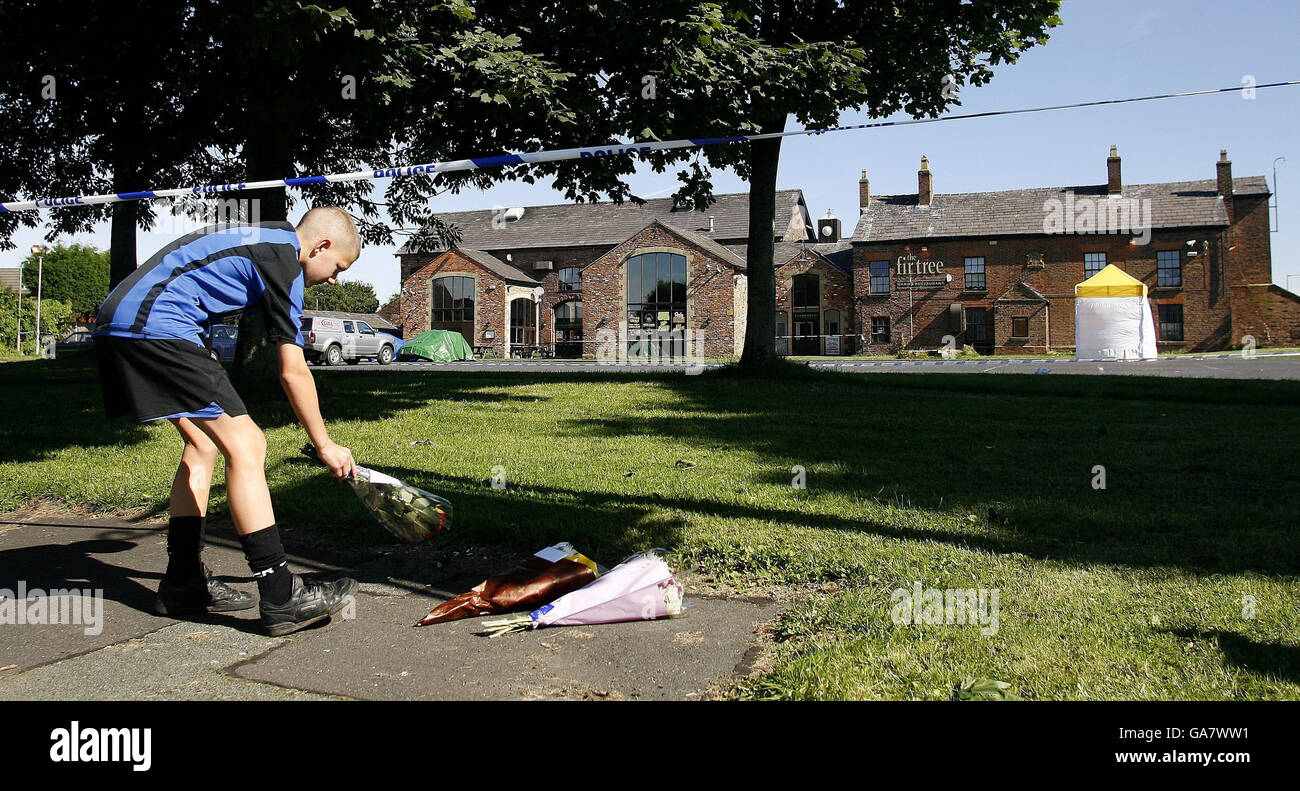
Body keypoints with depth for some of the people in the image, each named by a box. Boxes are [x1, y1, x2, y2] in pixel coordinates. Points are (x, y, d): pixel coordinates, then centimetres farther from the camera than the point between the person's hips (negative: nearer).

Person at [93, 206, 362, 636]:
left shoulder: (257, 238, 22)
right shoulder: (283, 259, -6)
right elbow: (293, 372, -7)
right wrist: (324, 445, 1)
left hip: (115, 322, 11)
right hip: (156, 327, -11)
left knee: (203, 445, 16)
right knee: (245, 445, -12)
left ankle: (183, 583, 21)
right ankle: (280, 597, -12)